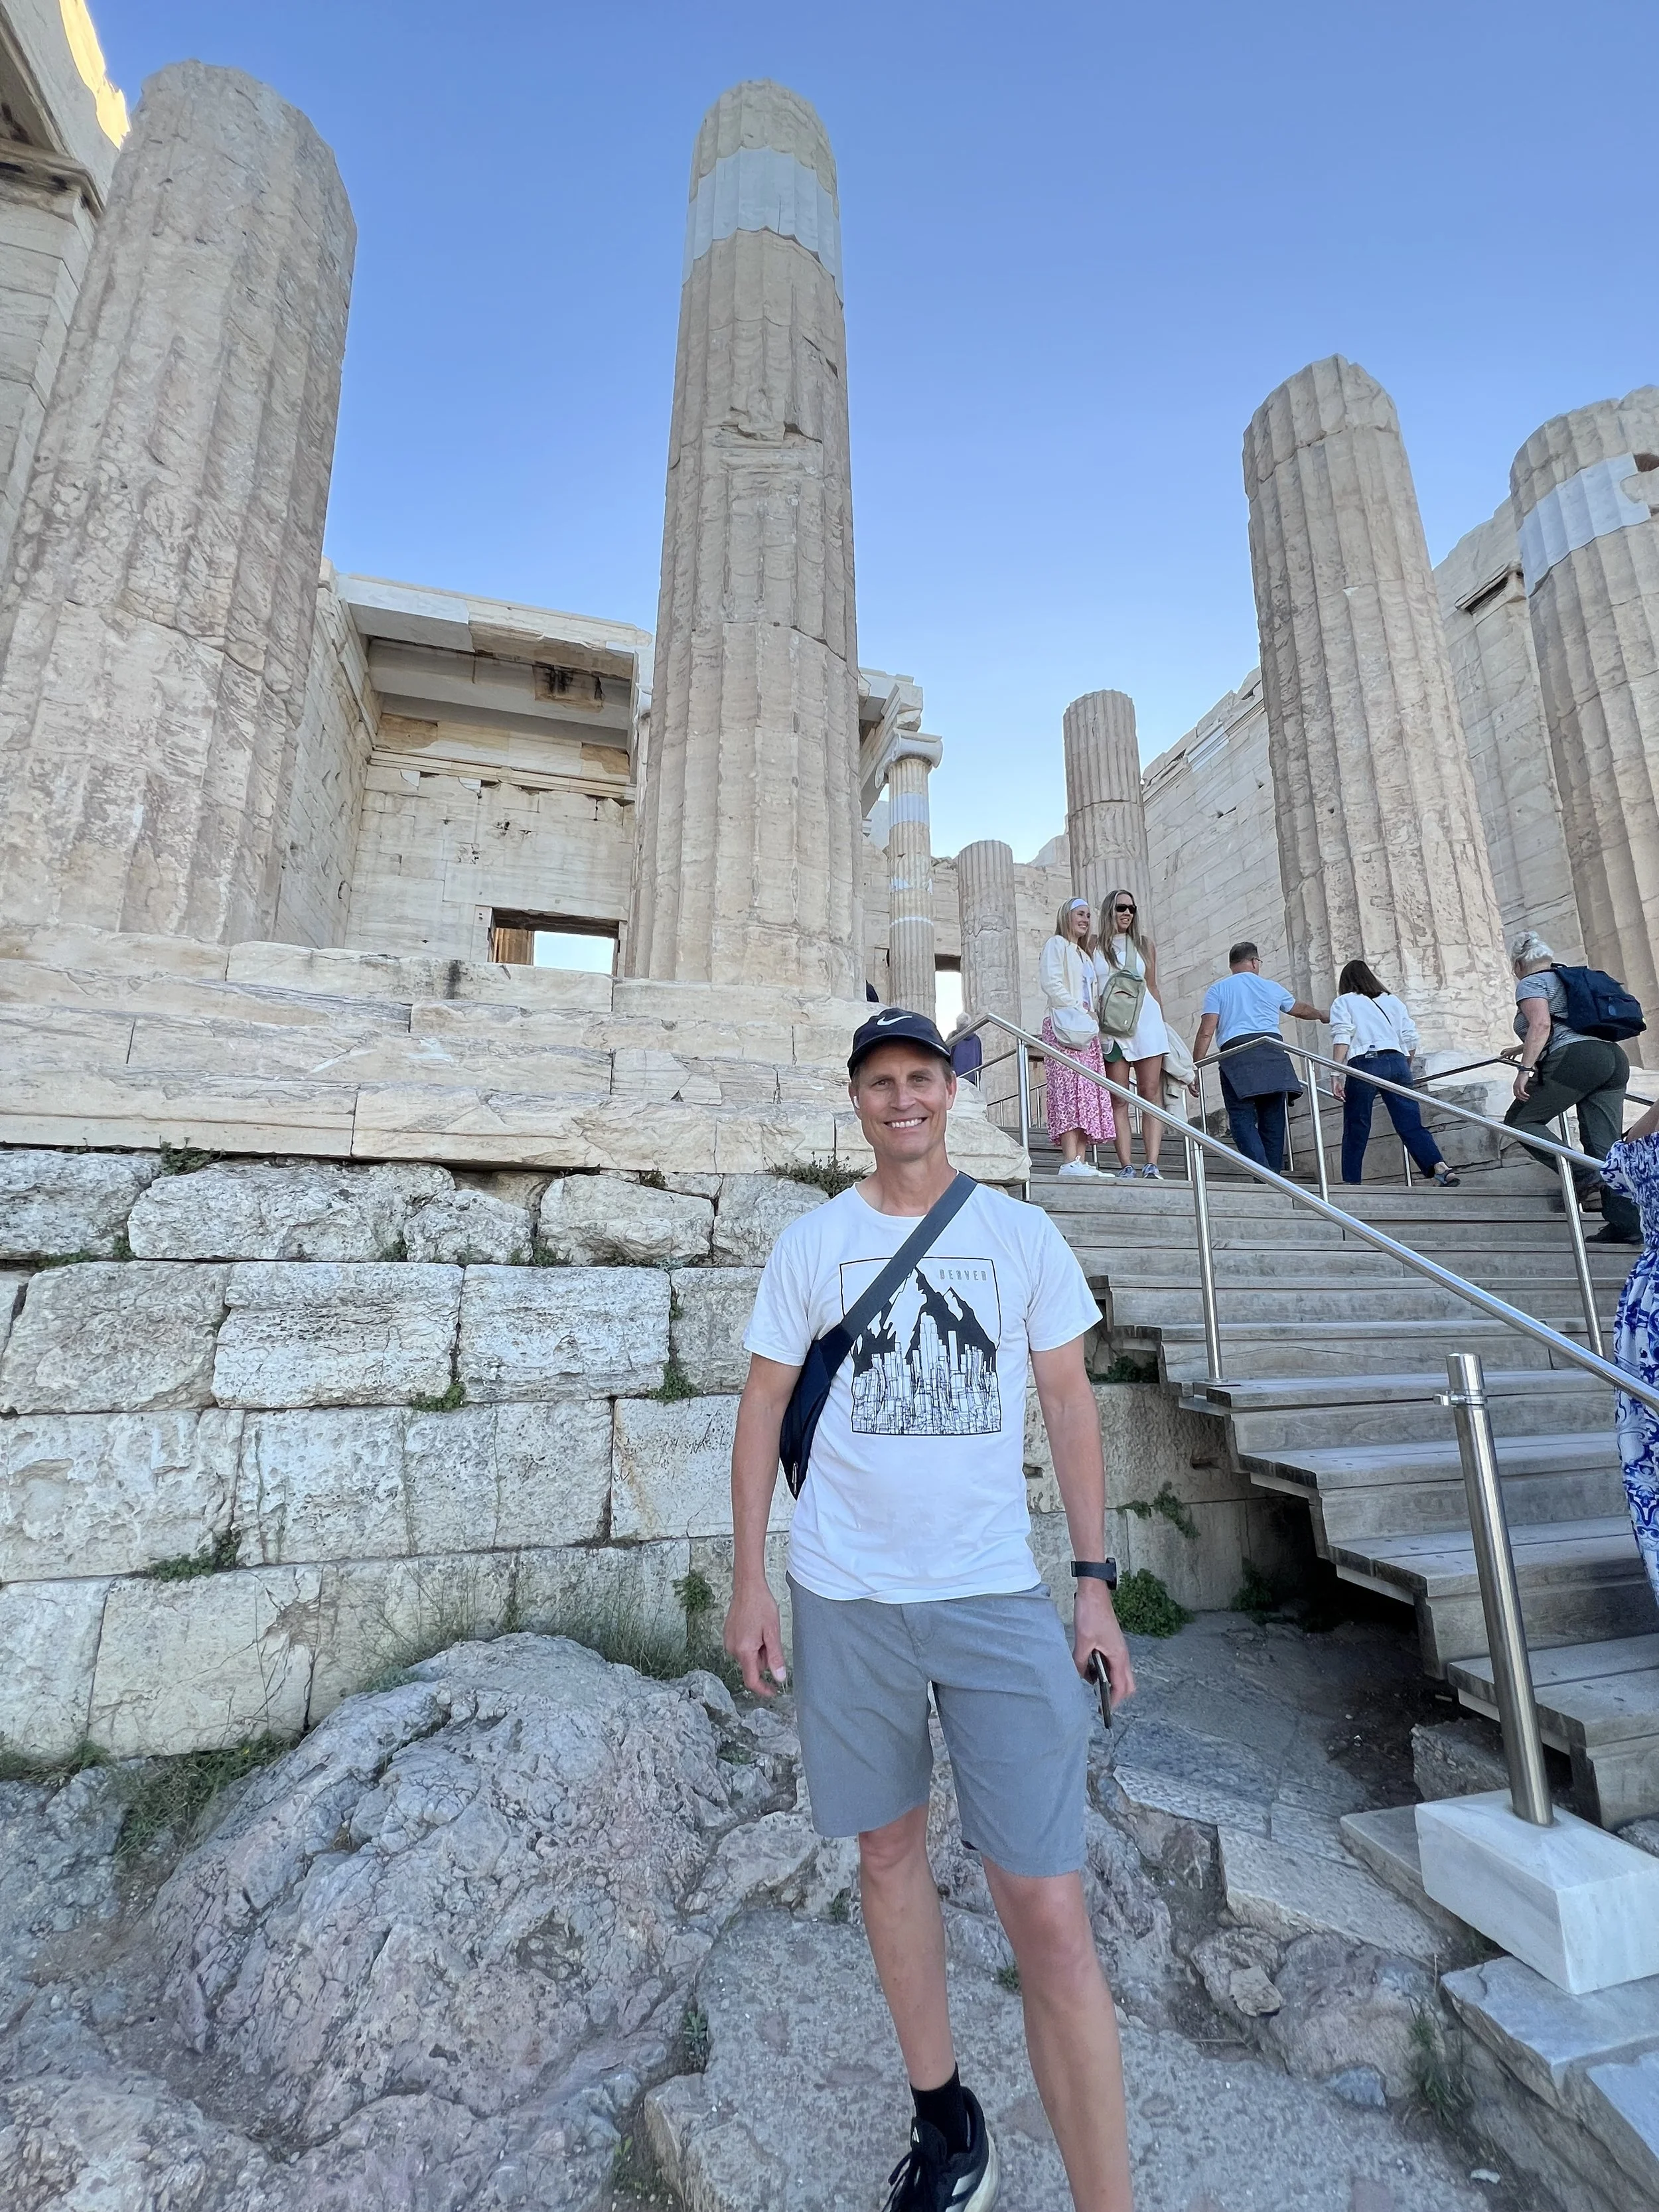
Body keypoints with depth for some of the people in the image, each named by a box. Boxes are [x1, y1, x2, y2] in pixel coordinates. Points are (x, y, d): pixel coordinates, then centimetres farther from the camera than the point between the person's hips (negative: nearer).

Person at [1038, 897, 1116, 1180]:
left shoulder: (1084, 954, 31)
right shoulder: (1057, 944, 5)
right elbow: (1051, 983, -10)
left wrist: (1092, 1016, 10)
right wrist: (1078, 1009, -13)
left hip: (1087, 1029, 8)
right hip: (1064, 1026, -8)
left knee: (1088, 1091, -2)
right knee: (1070, 1088, -18)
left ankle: (1080, 1160, -6)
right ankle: (1070, 1161, -24)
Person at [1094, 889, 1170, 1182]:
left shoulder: (1145, 945, 17)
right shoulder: (1095, 948, 10)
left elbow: (1153, 988, 17)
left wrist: (1162, 1025, 10)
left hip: (1145, 1021, 2)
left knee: (1151, 1093, -6)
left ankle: (1152, 1165, -10)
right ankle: (1125, 1166, -5)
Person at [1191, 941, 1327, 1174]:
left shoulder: (1217, 990, 11)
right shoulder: (1272, 988, 22)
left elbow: (1206, 1033, 0)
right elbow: (1301, 1009, 41)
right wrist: (1322, 1015, 62)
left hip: (1236, 1054, -3)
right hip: (1273, 1052, 3)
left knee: (1243, 1118, -9)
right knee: (1273, 1120, 8)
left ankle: (1264, 1175, -26)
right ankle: (1274, 1178, 9)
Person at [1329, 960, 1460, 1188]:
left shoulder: (1343, 1002, 12)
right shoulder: (1393, 1001, 24)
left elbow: (1342, 1037, -4)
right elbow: (1410, 1038, 17)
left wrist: (1336, 1073, -10)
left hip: (1364, 1064, -4)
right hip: (1397, 1062, 4)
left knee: (1355, 1129, 2)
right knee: (1411, 1126, 1)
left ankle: (1351, 1182, 2)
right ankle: (1440, 1167, -16)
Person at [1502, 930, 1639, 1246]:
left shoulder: (1530, 983, 4)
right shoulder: (1568, 980, 30)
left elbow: (1541, 1025, -14)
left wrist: (1525, 1068, -18)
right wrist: (1523, 1049, 57)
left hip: (1577, 1060, -8)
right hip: (1615, 1058, 8)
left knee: (1521, 1120, 1)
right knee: (1607, 1147, 2)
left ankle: (1581, 1173, -13)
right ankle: (1628, 1225, -6)